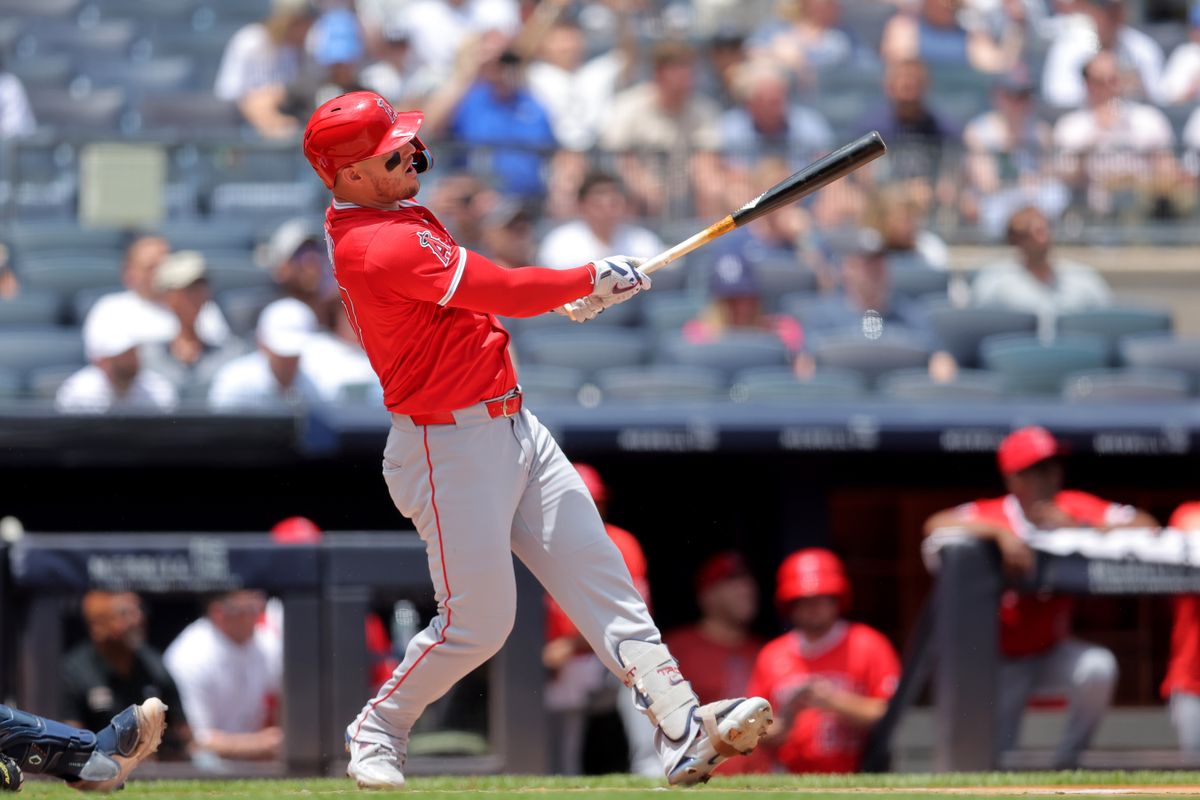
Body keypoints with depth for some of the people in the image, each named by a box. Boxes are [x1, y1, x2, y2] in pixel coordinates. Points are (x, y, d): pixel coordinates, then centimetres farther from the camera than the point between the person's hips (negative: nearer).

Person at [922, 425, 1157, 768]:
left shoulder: (1074, 509, -8)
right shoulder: (992, 515, -16)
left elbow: (1147, 527, -17)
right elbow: (936, 525, -35)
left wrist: (1079, 529, -28)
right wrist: (1001, 532, -44)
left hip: (1052, 653, 2)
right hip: (1002, 660, -2)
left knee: (1098, 667, -29)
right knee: (994, 765, -8)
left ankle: (1066, 762, -11)